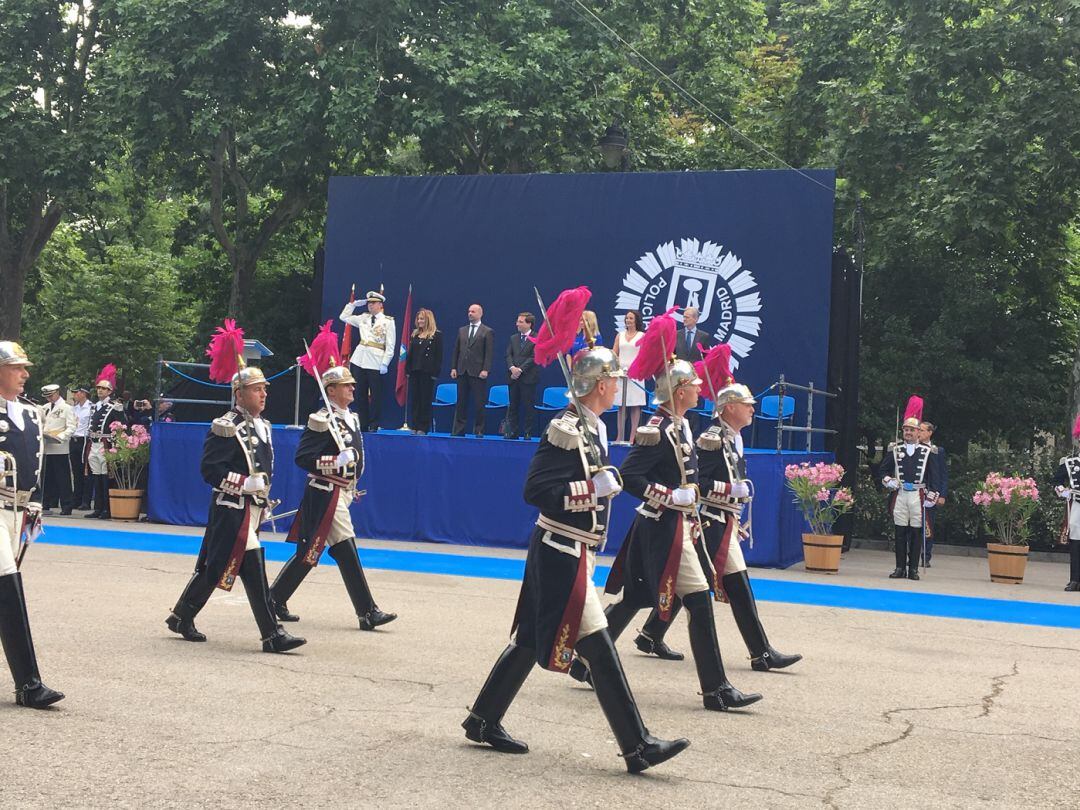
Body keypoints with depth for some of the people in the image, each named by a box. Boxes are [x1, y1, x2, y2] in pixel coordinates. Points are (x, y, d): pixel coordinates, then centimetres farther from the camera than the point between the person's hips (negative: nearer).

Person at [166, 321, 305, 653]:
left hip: (252, 509, 9)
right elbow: (209, 468, -17)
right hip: (232, 510, -9)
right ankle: (272, 635, -7)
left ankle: (182, 617, 26)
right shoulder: (225, 428, -13)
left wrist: (264, 499, 18)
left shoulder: (262, 426, 14)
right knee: (254, 570, -9)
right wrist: (247, 484, -22)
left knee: (214, 567, 14)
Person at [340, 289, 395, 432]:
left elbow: (390, 345, -5)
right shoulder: (363, 318, 14)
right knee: (360, 394, 7)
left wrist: (385, 363, -13)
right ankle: (362, 425, 13)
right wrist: (353, 304, 13)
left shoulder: (388, 321, -1)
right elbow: (344, 317, 24)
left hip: (376, 363, -5)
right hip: (360, 360, 5)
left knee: (375, 396, -1)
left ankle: (373, 425, 5)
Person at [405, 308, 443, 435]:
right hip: (415, 371, 6)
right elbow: (410, 353, 15)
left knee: (426, 399, -1)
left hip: (427, 372, -6)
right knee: (414, 399, 7)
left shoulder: (436, 335, -3)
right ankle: (414, 426, 11)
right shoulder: (415, 334, 14)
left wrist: (435, 373, -12)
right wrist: (407, 369, 8)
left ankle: (423, 428, 2)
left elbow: (439, 355, -6)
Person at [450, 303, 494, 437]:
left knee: (479, 403, -2)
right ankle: (458, 430, 9)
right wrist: (453, 367, 6)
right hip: (462, 371, 4)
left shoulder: (488, 332, 1)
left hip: (478, 372, -4)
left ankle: (478, 431, 4)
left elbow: (489, 353, -5)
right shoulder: (462, 330, 15)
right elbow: (456, 350, 14)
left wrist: (485, 370, -14)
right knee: (461, 402, 6)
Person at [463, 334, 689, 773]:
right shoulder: (566, 430, -18)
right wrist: (594, 488, -23)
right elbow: (535, 490, -22)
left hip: (569, 554, 10)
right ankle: (638, 748, -4)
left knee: (530, 640, 17)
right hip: (561, 555, -10)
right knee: (598, 649, -7)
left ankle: (483, 721, 27)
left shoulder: (594, 428, 12)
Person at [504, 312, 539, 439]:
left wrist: (521, 369, -14)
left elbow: (534, 357, -9)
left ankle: (528, 433, 3)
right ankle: (513, 432, 10)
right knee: (513, 406, 6)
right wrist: (512, 367, -10)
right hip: (513, 377, 5)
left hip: (528, 377, -5)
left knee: (528, 406, -2)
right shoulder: (513, 338, 16)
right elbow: (508, 355, 9)